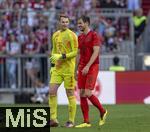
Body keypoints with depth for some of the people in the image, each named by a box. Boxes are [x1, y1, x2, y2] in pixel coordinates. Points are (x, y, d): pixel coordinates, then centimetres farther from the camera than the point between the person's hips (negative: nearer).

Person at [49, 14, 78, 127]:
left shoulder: (71, 35, -7)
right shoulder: (55, 35, 13)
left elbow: (75, 52, -11)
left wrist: (62, 56, -20)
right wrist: (52, 64, 15)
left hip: (68, 68, -6)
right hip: (57, 68, 6)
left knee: (70, 93, -1)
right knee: (52, 91, -5)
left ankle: (71, 121, 6)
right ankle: (53, 119, -1)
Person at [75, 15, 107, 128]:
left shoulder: (94, 35, -7)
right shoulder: (80, 37, 15)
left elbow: (96, 52, -16)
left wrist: (88, 66, -24)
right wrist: (76, 70, 16)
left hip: (92, 67, -7)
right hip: (82, 68, 7)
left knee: (87, 93, -15)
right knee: (82, 94, 0)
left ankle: (102, 111, 9)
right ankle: (86, 122, 3)